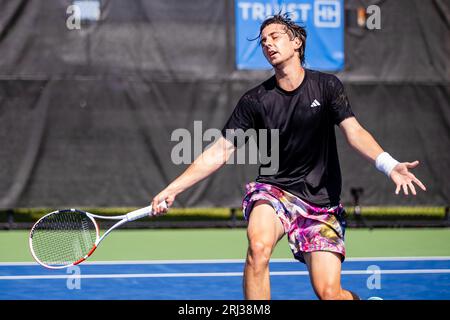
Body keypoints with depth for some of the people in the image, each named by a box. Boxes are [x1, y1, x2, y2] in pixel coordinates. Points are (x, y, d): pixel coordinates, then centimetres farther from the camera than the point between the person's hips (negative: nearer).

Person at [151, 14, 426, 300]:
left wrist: (389, 165, -30)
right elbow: (220, 152, 1)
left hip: (322, 201, 0)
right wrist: (173, 189, -8)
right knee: (259, 246, -35)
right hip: (273, 191, 0)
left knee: (329, 292, -10)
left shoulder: (326, 86, -1)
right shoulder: (255, 100, 0)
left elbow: (354, 132, -11)